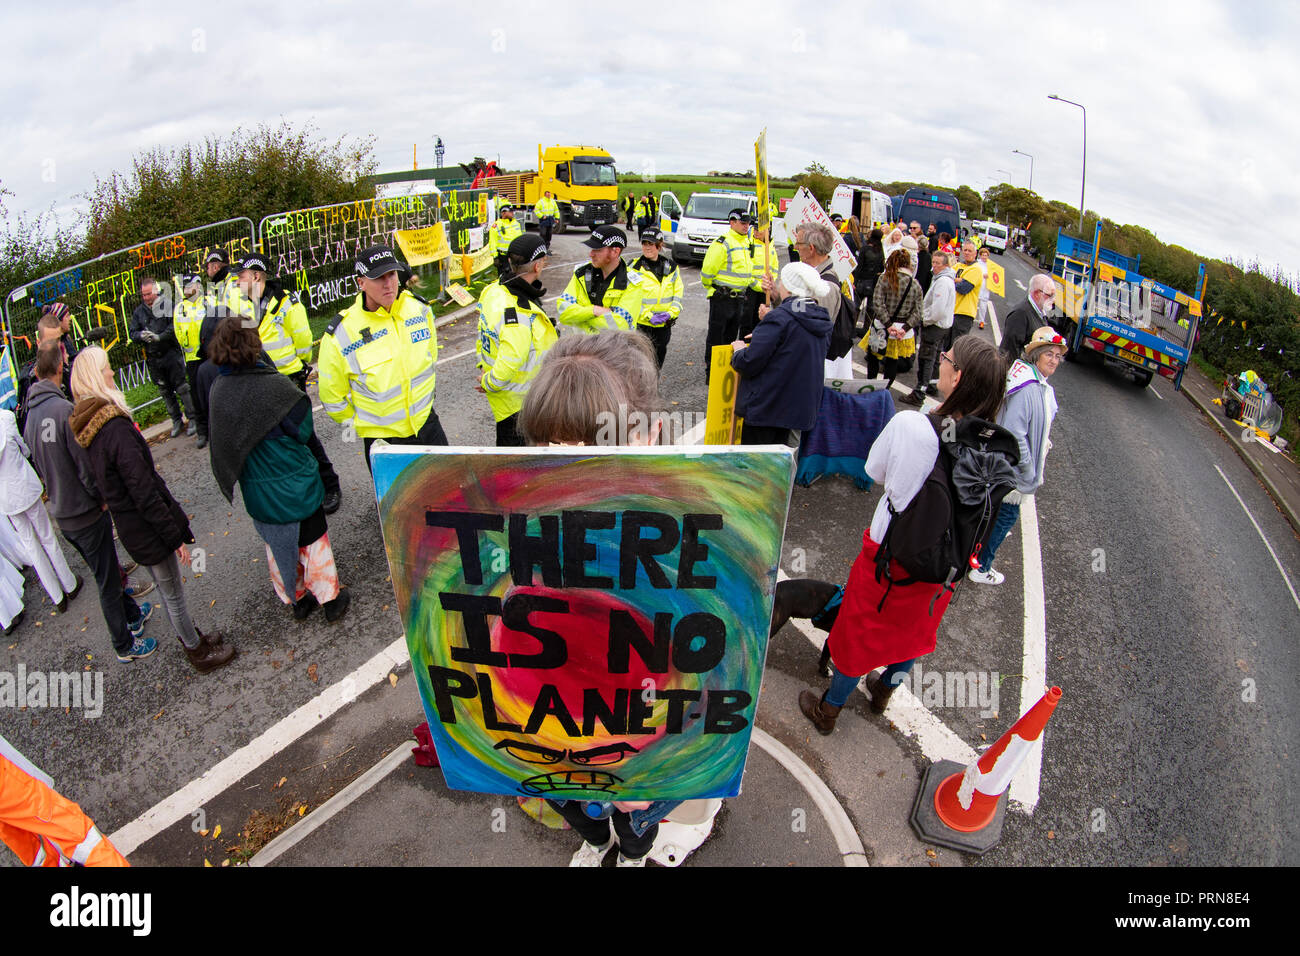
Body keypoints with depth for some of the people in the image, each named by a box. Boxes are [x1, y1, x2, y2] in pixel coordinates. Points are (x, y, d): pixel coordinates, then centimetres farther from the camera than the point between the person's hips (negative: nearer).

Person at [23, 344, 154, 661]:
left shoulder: (29, 418, 4)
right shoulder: (64, 409, -23)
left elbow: (40, 466, 13)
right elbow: (87, 466, -23)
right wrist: (103, 498, -9)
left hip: (61, 514, 8)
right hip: (87, 514, -8)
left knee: (107, 572, 26)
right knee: (108, 582, 5)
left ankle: (132, 614, 45)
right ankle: (125, 646, 17)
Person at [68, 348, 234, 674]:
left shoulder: (88, 425, 2)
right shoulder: (116, 429, -27)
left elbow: (105, 481, 12)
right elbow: (144, 494, -26)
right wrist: (176, 536, -18)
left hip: (129, 527, 9)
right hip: (148, 530, -9)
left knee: (166, 589, 25)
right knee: (173, 595, 9)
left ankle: (191, 638, 43)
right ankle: (198, 652, 26)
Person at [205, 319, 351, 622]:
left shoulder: (217, 390, -7)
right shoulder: (273, 384, -24)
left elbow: (223, 441, 4)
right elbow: (304, 430, -15)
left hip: (257, 491, 5)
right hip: (294, 484, -5)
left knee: (277, 544, 22)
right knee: (313, 540, 14)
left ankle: (297, 599, 38)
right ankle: (330, 599, 27)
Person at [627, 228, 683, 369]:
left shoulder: (671, 267, 5)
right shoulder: (634, 267, -7)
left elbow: (678, 294, 8)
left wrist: (671, 313, -10)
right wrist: (648, 316, -18)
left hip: (664, 326, 4)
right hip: (641, 325, -4)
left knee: (658, 363, 16)